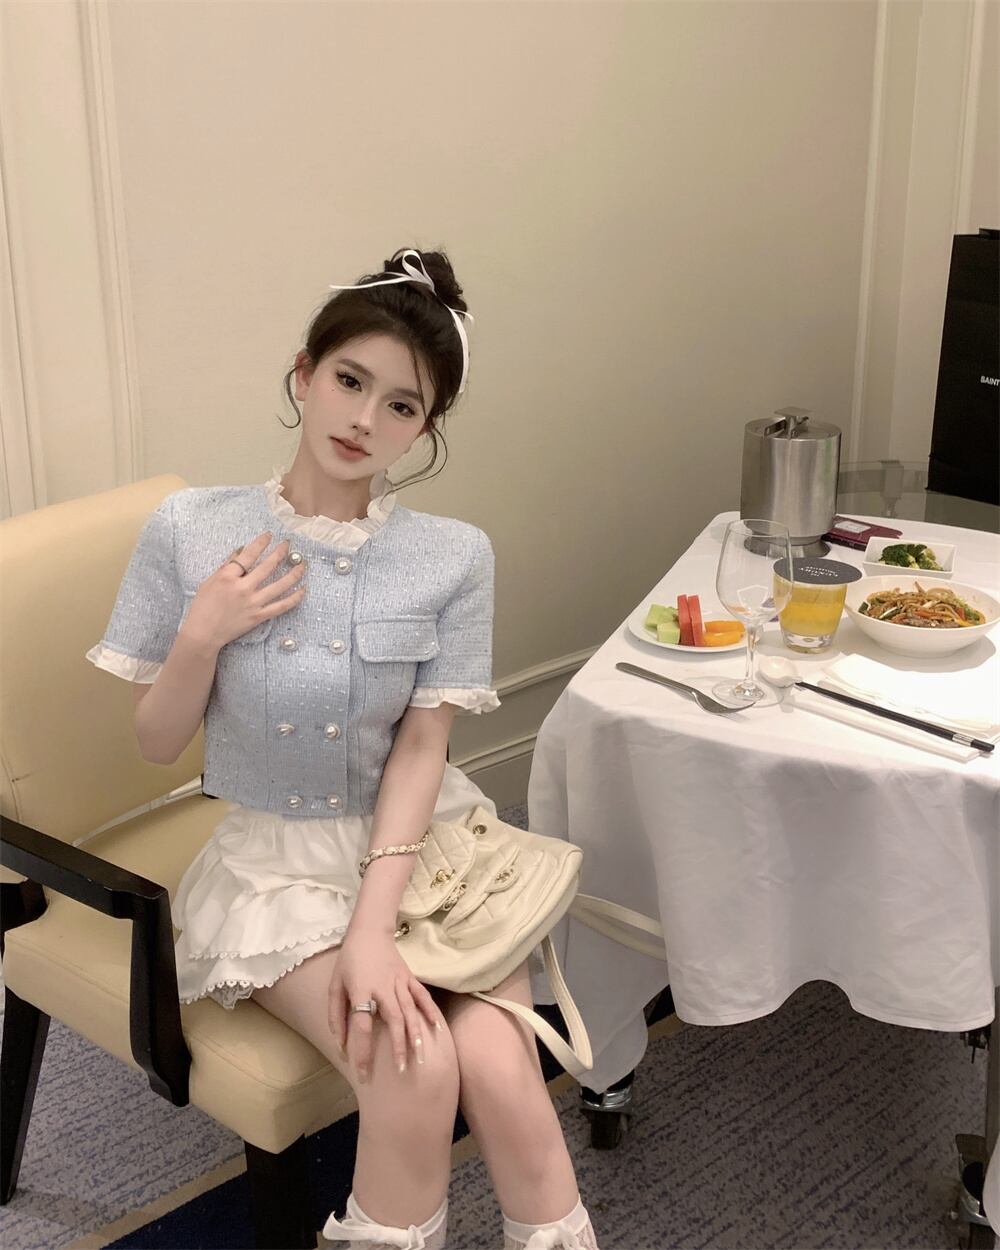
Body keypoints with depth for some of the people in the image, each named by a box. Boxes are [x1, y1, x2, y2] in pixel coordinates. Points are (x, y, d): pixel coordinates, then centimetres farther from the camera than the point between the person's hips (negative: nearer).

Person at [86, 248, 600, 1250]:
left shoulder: (453, 557, -6)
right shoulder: (190, 530, -6)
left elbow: (421, 749, -8)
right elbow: (155, 743, 1)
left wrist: (374, 925, -20)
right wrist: (202, 636, -18)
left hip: (421, 841, 1)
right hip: (275, 861, -1)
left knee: (505, 1079, -23)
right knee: (416, 1067, -25)